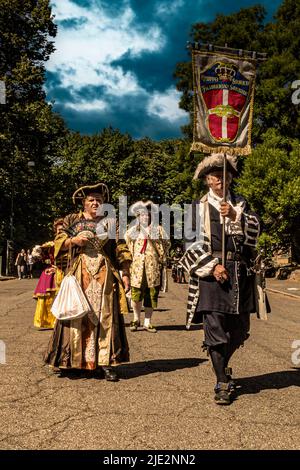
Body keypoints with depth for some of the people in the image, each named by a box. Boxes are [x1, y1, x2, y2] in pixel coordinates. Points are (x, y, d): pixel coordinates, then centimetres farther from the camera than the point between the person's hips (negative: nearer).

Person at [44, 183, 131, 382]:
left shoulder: (111, 222, 10)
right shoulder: (72, 221, 11)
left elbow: (122, 251, 6)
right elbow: (58, 244, 9)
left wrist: (125, 274, -3)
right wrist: (73, 240, -10)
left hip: (105, 275, 0)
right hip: (79, 275, 0)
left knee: (105, 316, -5)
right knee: (78, 315, -1)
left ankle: (105, 363, -3)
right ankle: (78, 360, 9)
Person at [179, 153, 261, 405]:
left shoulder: (240, 204, 15)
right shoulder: (198, 207, 7)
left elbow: (254, 231, 0)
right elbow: (192, 242, 0)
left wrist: (235, 216, -16)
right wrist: (212, 266, -12)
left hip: (239, 272, 3)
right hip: (210, 272, -3)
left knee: (240, 327, 10)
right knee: (214, 327, -6)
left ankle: (222, 365, 37)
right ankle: (223, 383, 6)